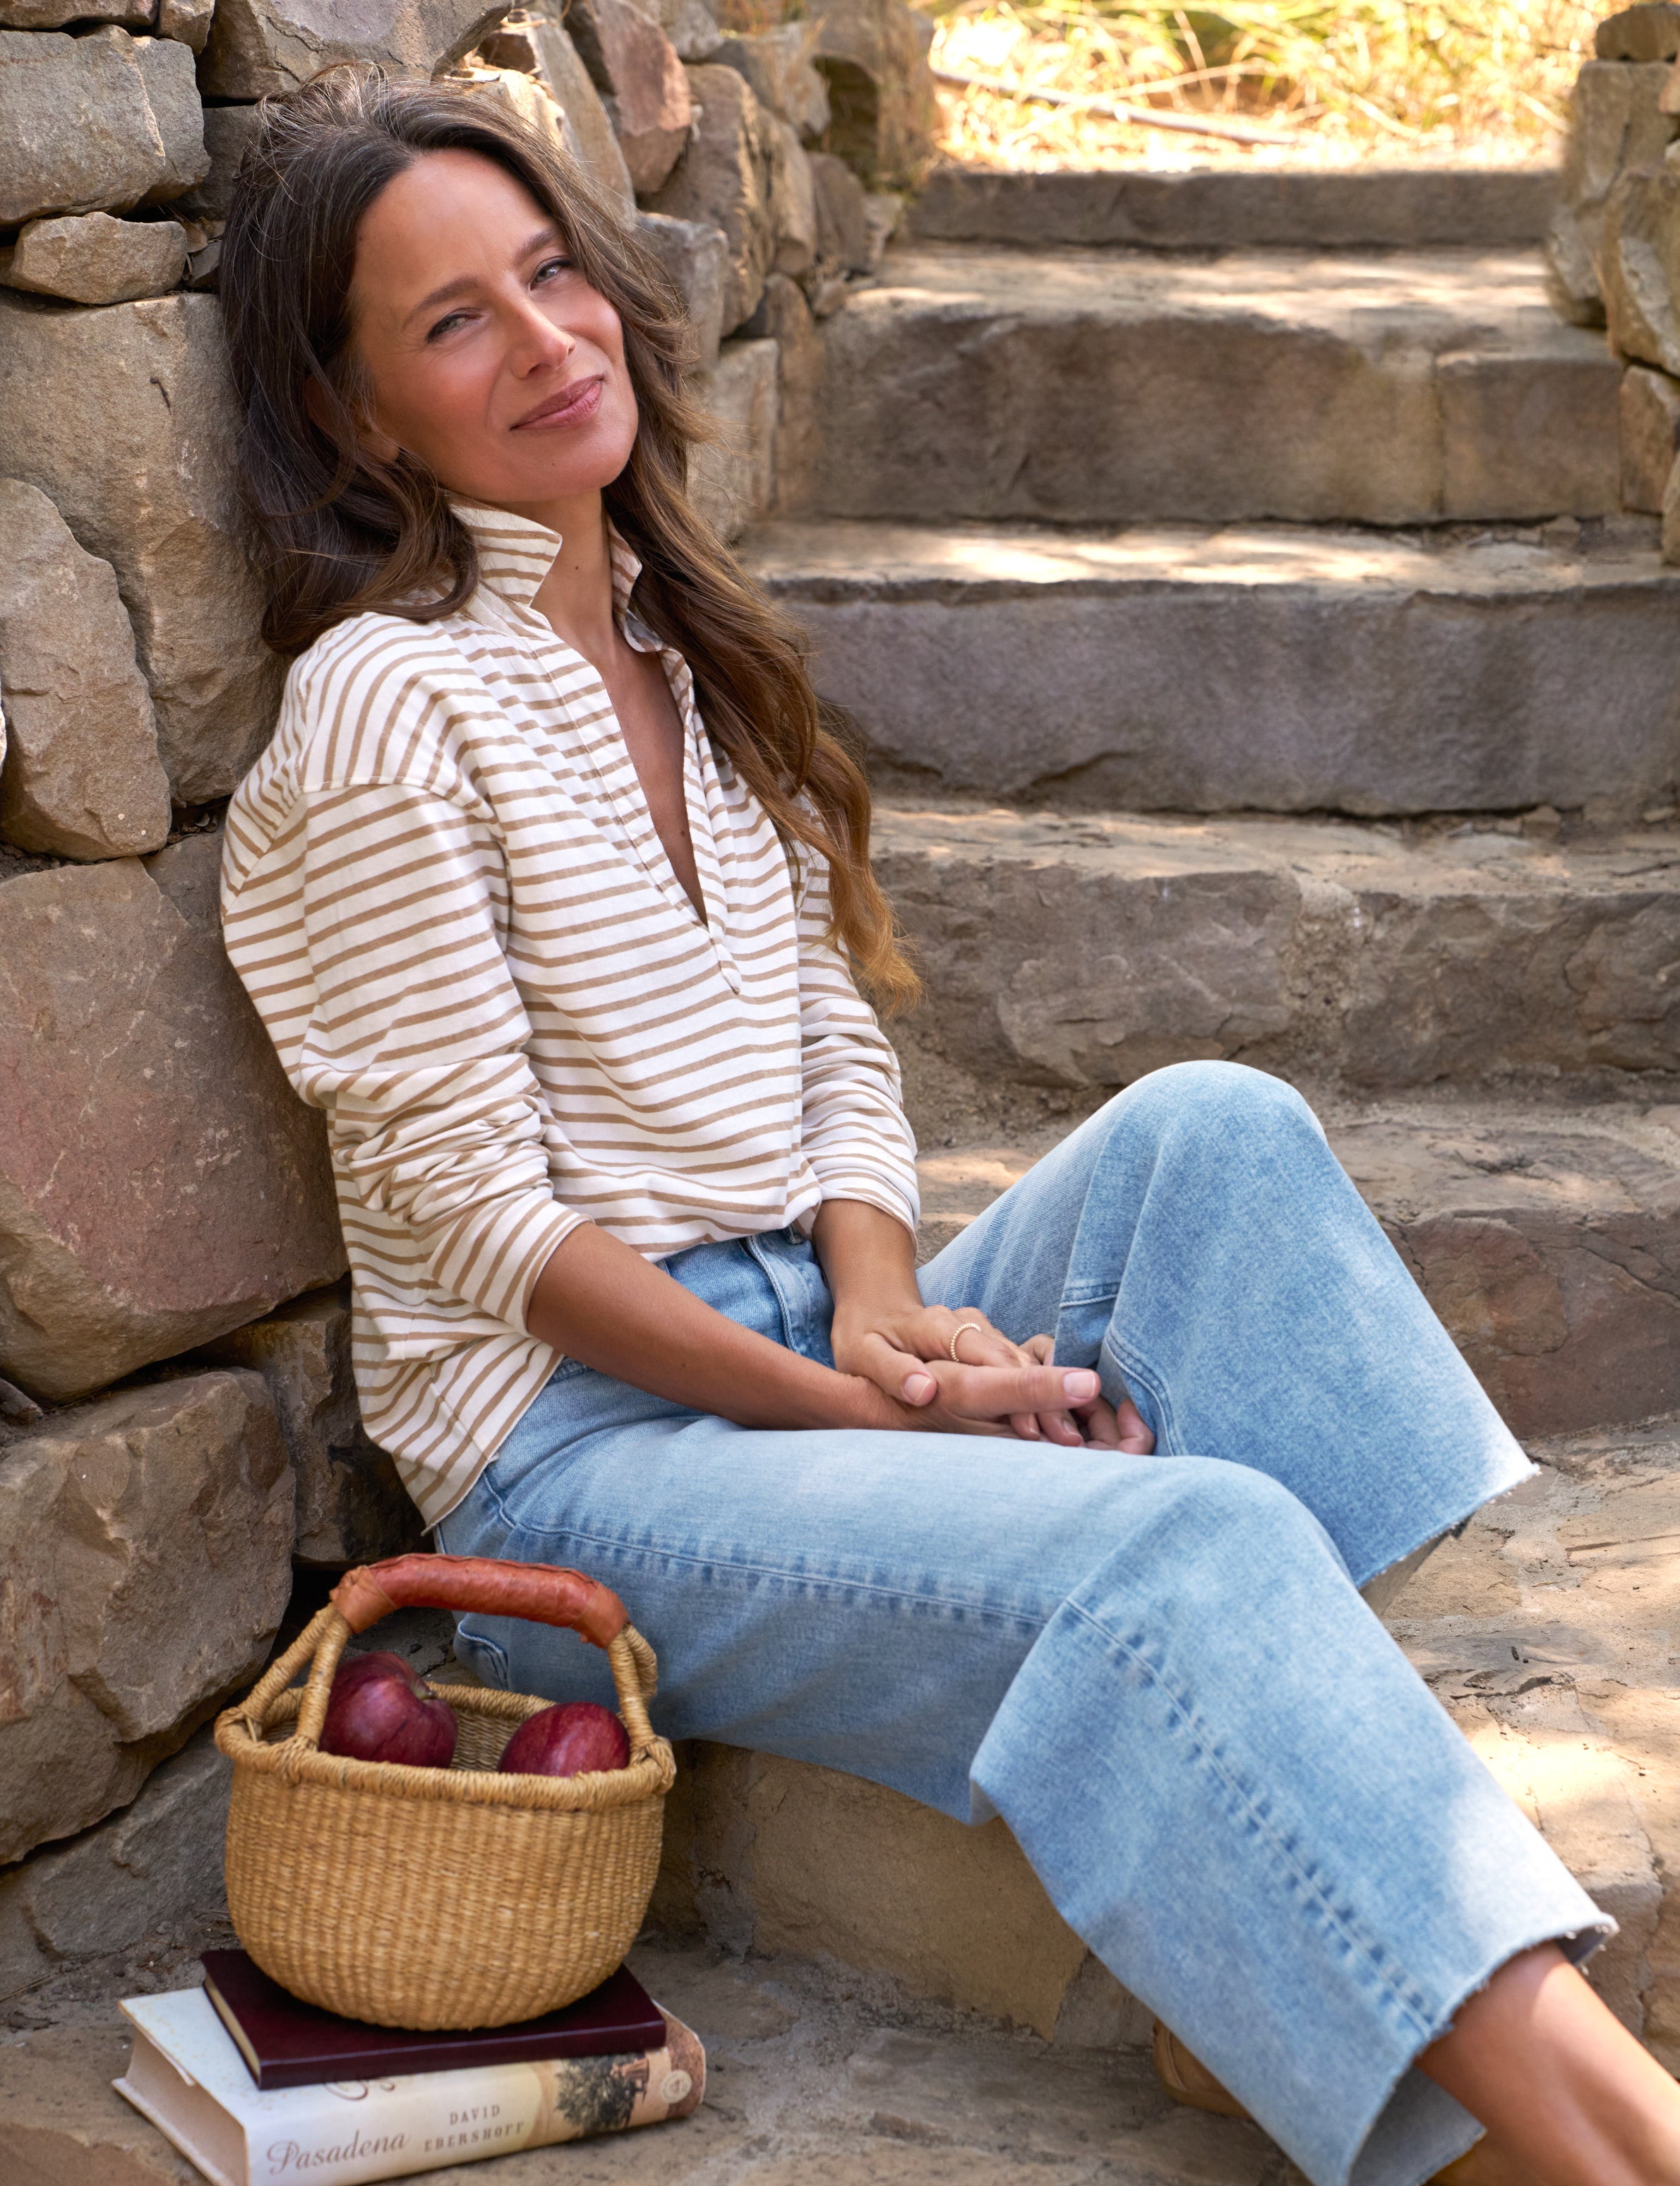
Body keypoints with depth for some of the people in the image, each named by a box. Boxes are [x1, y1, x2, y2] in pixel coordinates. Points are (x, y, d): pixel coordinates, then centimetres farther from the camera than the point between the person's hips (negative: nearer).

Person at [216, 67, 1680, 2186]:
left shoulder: (687, 654, 14)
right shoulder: (391, 702, -10)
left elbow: (837, 1047, 12)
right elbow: (480, 1213, -13)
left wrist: (886, 1304, -8)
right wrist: (850, 1408, -16)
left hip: (811, 1355, 7)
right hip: (580, 1445, -7)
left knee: (1208, 1129, -17)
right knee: (1194, 1541, -28)